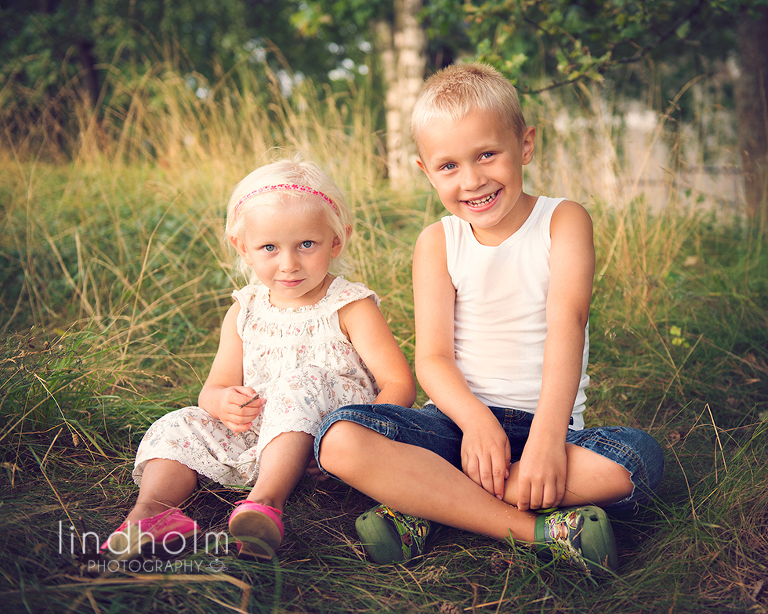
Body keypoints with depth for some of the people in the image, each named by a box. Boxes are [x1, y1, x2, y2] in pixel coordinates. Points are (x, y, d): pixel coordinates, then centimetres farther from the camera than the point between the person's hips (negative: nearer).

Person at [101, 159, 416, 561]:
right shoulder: (244, 313, 10)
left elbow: (400, 384, -10)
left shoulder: (351, 307, -4)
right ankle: (151, 507, -31)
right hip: (254, 437, 5)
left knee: (302, 382, -31)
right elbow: (214, 388, 10)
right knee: (180, 427, -9)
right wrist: (223, 402, -16)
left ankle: (267, 500, -43)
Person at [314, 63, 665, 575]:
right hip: (458, 417, 1)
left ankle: (426, 507, -24)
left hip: (545, 424, -1)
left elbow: (566, 321, -16)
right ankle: (535, 528, -27)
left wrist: (548, 431, -31)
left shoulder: (564, 221, 0)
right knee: (341, 440, -25)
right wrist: (475, 419, -27)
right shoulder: (438, 244, 4)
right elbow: (432, 357, -5)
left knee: (638, 459, -32)